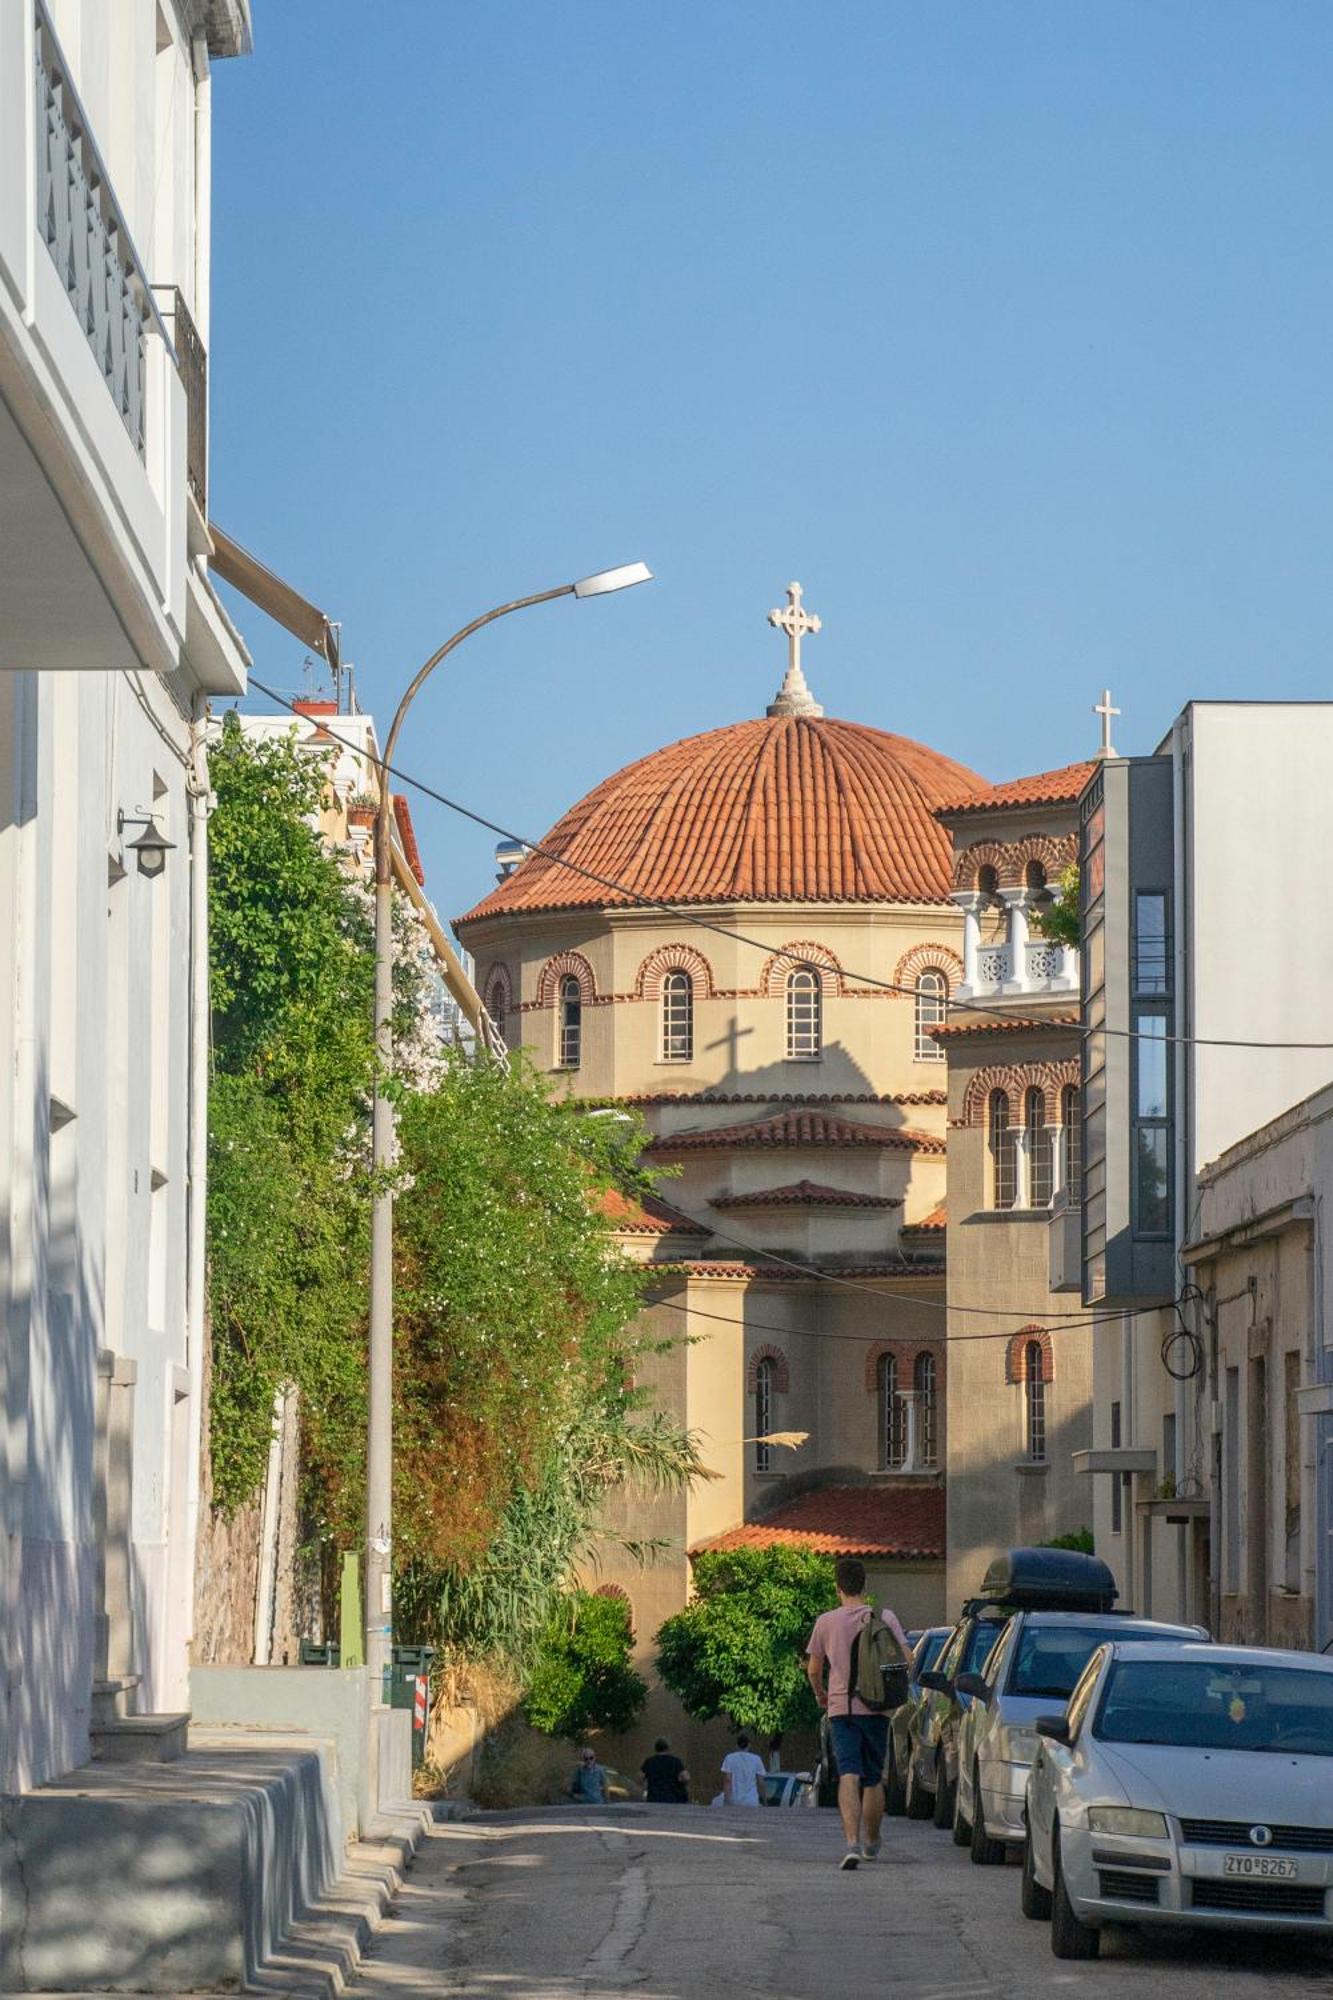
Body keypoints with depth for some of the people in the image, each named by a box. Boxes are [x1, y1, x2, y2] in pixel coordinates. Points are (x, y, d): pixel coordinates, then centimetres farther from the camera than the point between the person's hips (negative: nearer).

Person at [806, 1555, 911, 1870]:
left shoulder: (826, 1622, 0)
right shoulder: (885, 1618, 1)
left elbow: (814, 1669, 8)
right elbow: (906, 1660, -2)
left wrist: (821, 1695, 28)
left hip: (840, 1707, -2)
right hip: (875, 1707, 2)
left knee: (849, 1776, -11)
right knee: (873, 1779, 16)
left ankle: (852, 1843, -29)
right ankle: (871, 1843, 32)